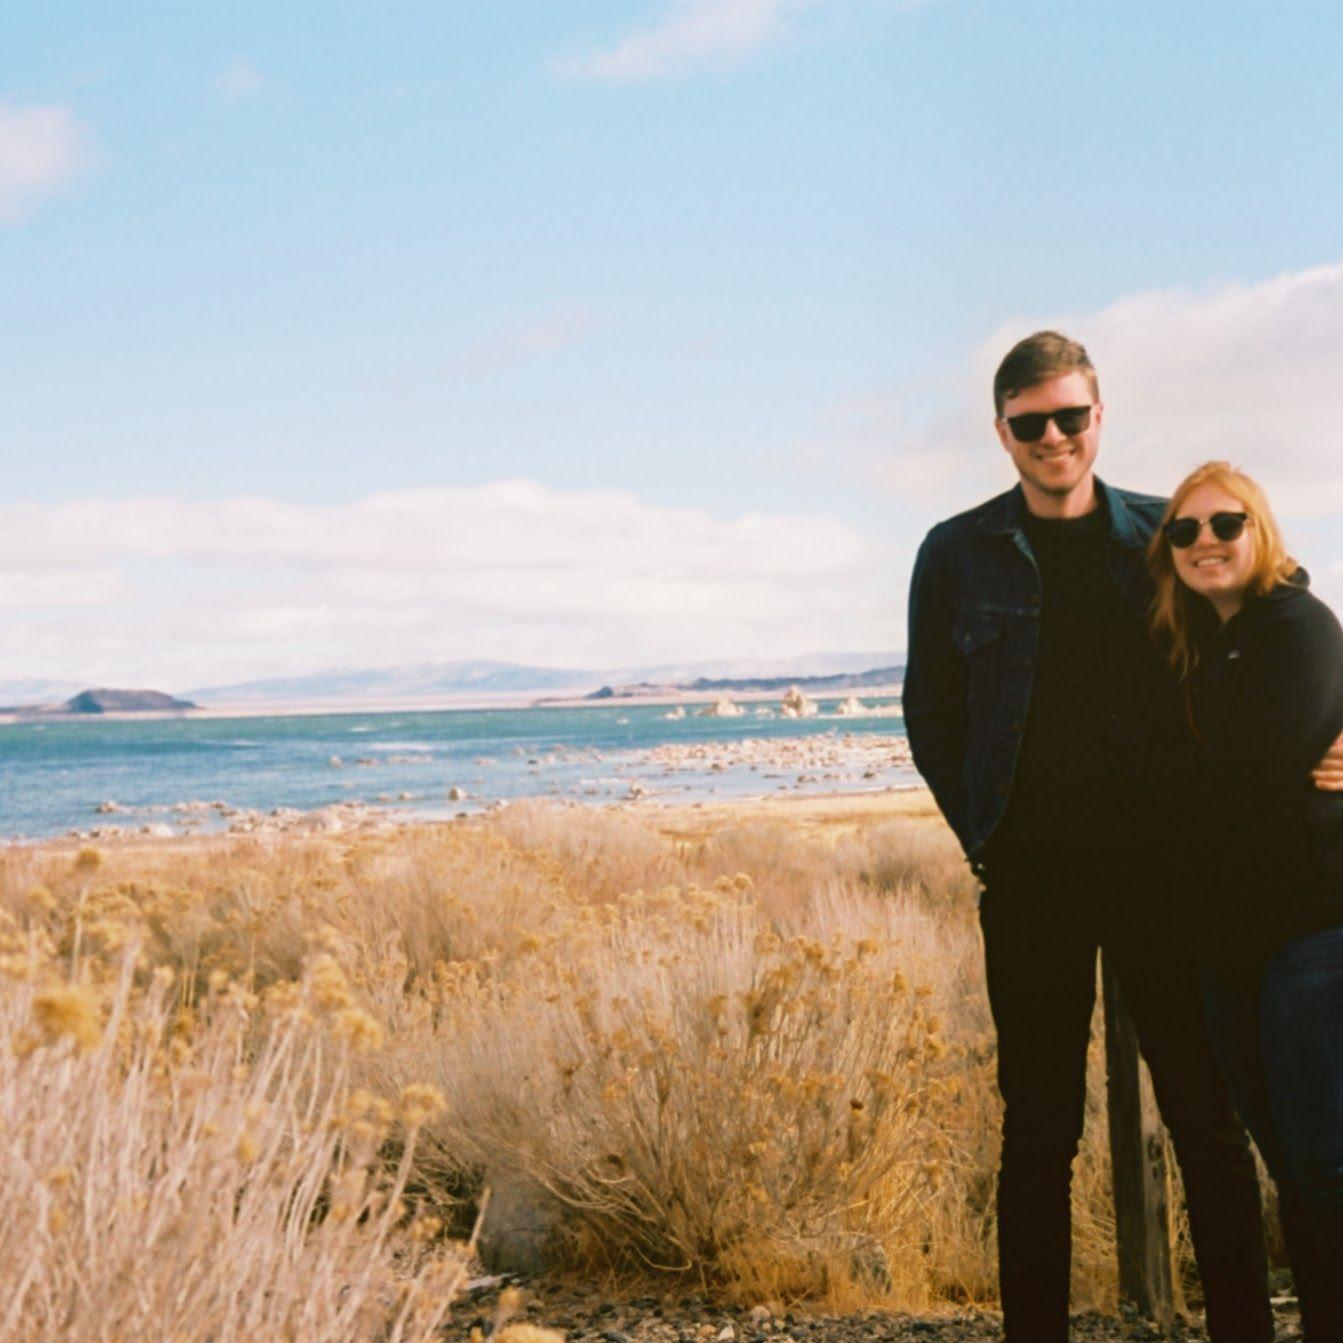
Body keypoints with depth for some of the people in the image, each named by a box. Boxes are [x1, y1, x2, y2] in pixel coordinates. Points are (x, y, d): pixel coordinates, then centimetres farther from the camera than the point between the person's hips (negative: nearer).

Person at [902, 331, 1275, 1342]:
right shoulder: (958, 556, 4)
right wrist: (986, 832, 4)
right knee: (1039, 1129, 4)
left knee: (1208, 1116, 3)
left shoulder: (1162, 536, 5)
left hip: (1159, 870, 1)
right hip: (1031, 882, 0)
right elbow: (929, 712, 11)